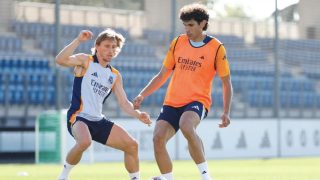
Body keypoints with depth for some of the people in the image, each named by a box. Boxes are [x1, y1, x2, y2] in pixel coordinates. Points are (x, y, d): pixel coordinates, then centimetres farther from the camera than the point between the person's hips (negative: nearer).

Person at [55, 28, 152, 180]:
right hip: (78, 117, -7)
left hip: (98, 121, 7)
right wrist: (78, 41, -26)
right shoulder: (85, 61, -2)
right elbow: (60, 60, -20)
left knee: (132, 145, 3)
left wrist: (138, 114, -7)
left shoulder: (115, 75, 15)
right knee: (85, 142, -37)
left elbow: (124, 102, 12)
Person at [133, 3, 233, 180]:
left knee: (186, 126, -36)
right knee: (158, 138, -17)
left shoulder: (216, 48, -1)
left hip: (197, 101, -5)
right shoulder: (177, 43, 10)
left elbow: (226, 83, 4)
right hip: (172, 102, 5)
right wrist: (142, 95, 5)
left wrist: (226, 113, -6)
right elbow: (162, 75, 16)